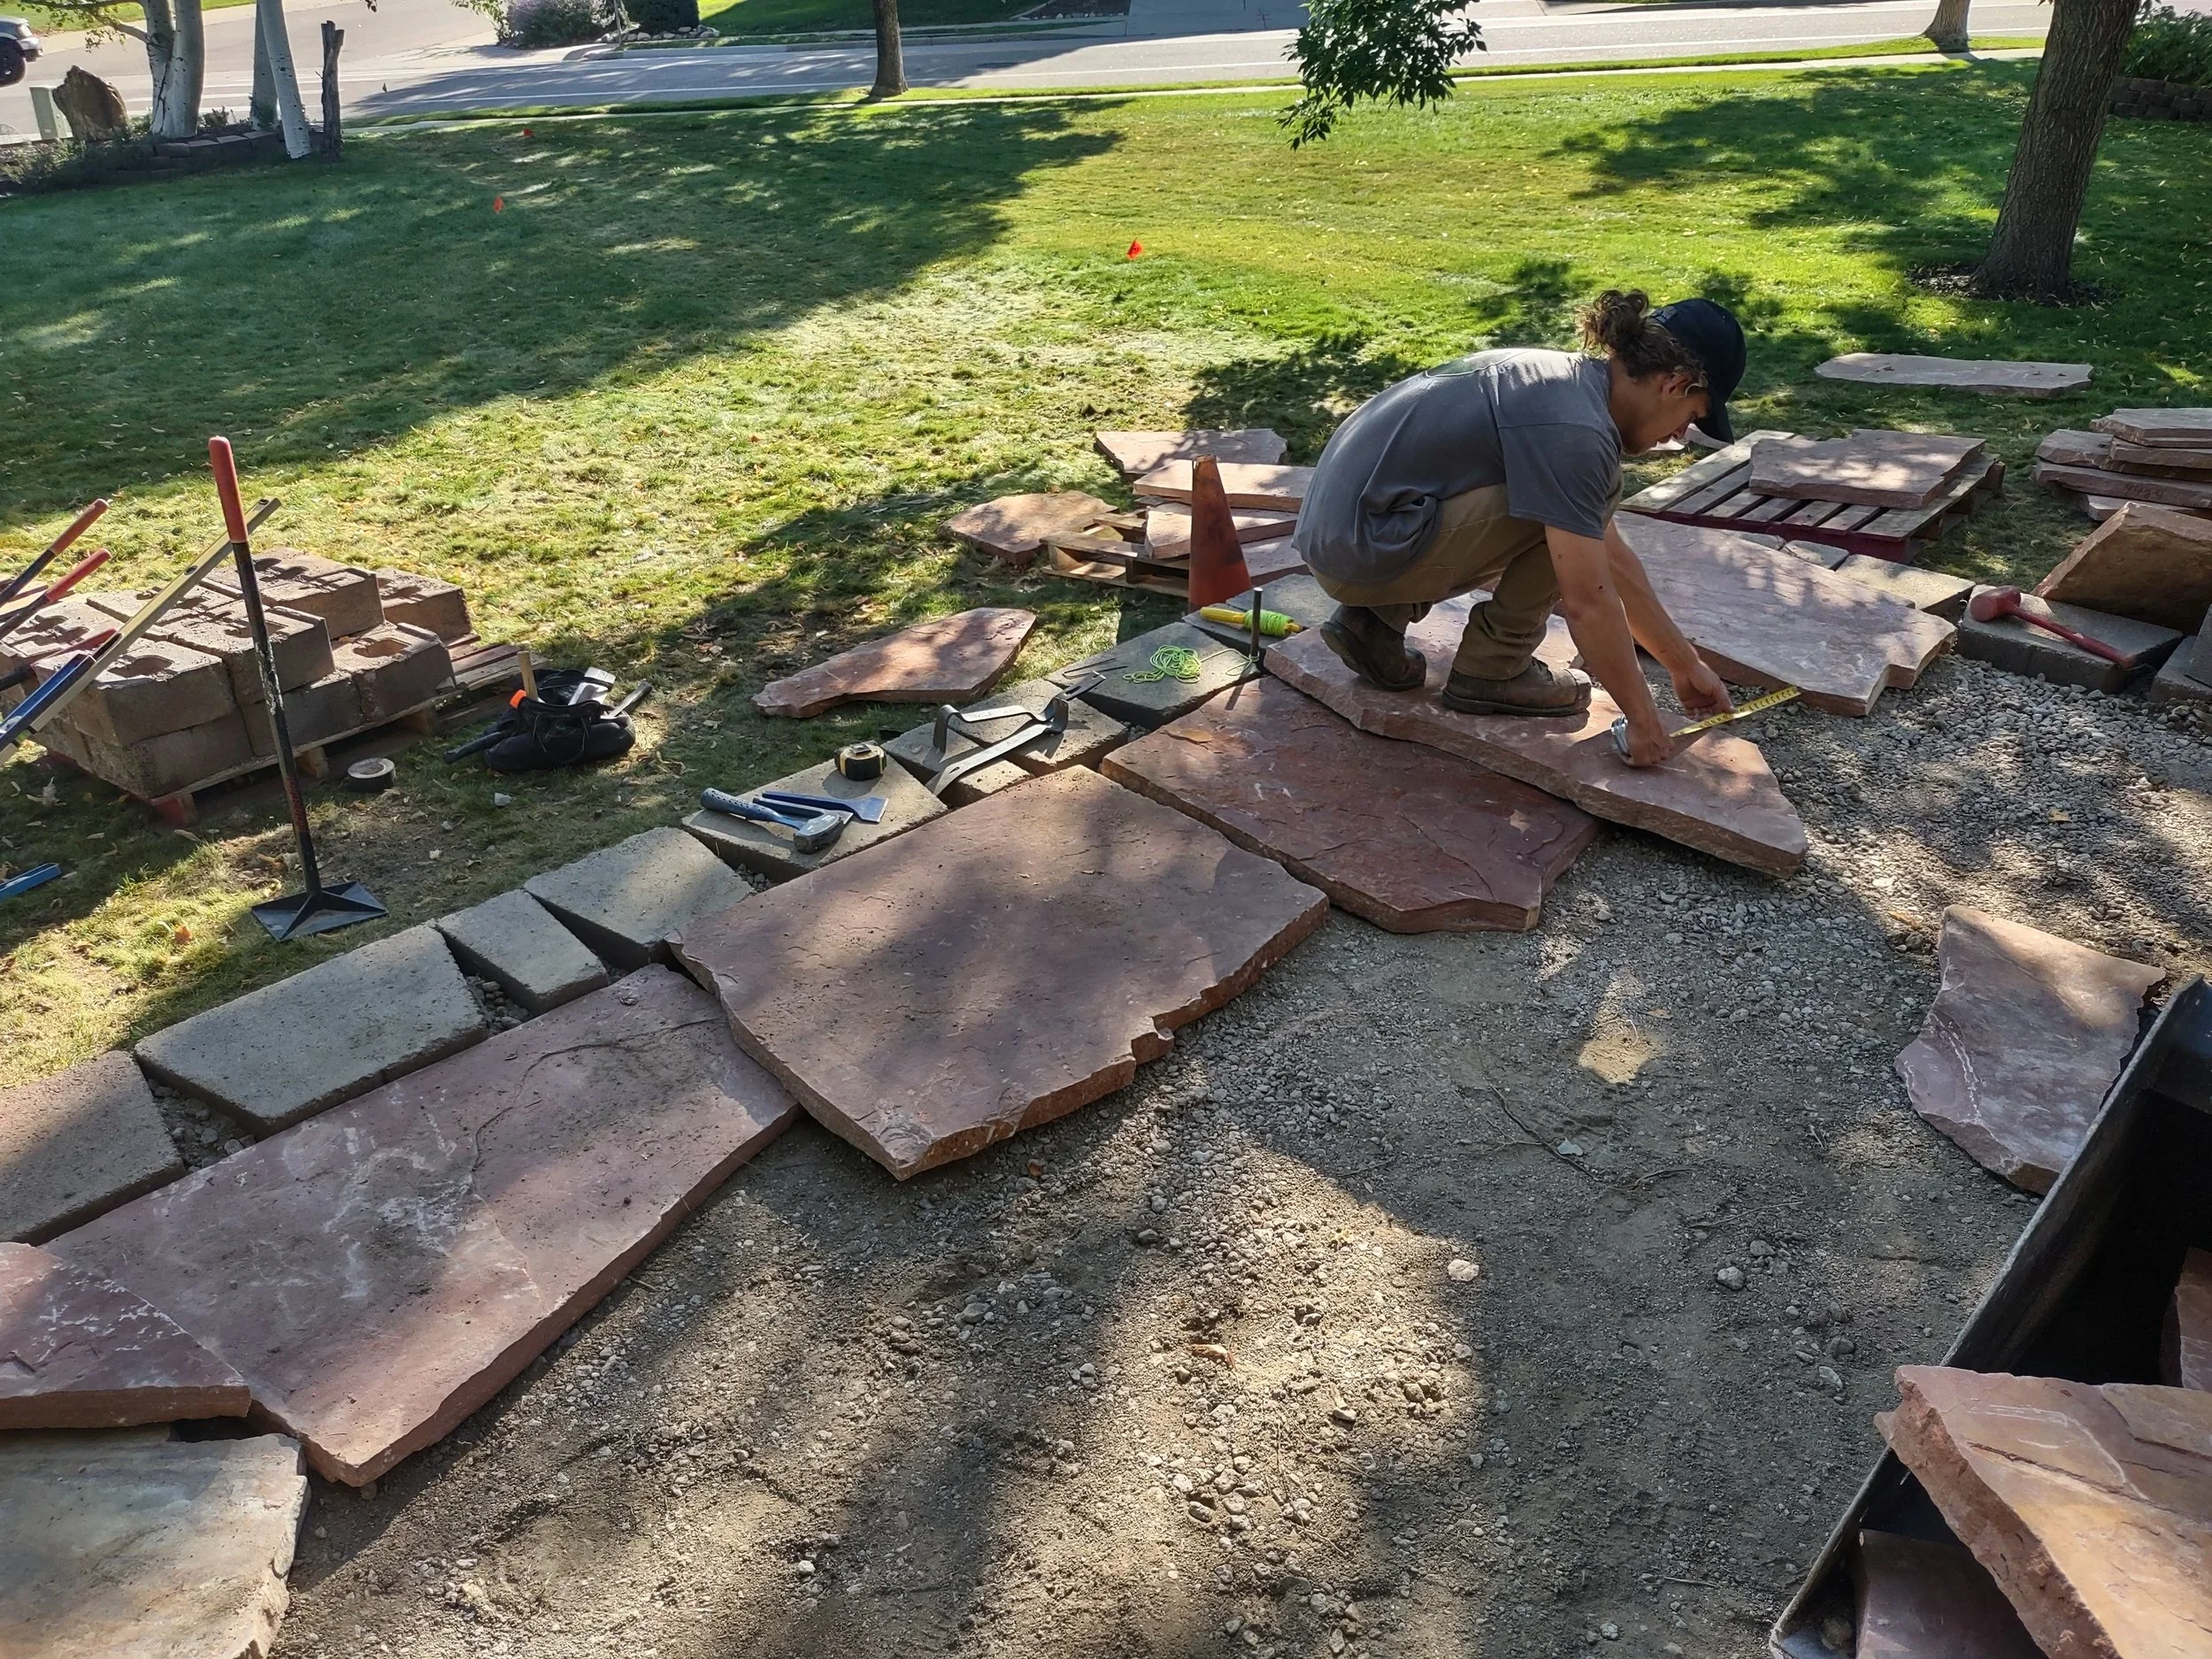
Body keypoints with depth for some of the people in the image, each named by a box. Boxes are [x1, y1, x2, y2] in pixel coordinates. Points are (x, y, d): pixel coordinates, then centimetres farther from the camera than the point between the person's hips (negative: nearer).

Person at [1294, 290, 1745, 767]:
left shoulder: (1567, 380, 12)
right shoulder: (1575, 428, -19)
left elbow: (1610, 557, 18)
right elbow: (1589, 603, -18)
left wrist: (1685, 664, 22)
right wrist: (1643, 719, -7)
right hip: (1363, 546, -10)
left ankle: (1375, 620, 12)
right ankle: (1492, 669, 0)